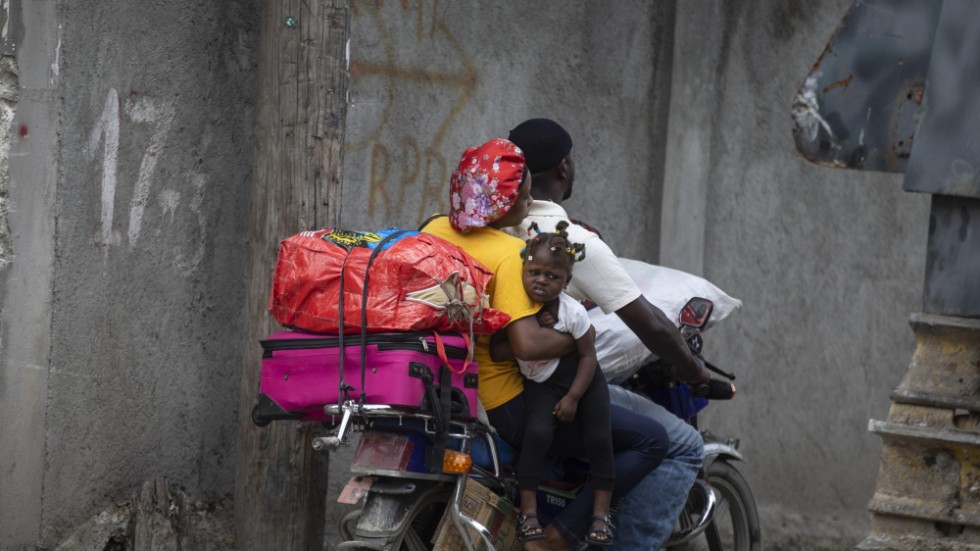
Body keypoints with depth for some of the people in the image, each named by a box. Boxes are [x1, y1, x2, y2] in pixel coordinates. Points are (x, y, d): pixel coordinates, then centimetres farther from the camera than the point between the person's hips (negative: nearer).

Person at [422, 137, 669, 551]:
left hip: (449, 389, 9)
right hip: (505, 405, -9)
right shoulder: (511, 254, -21)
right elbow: (527, 344, -31)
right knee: (651, 440, -8)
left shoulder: (435, 230, 2)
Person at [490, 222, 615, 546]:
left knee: (598, 437, -9)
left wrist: (573, 398, -15)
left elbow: (588, 355, -10)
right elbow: (496, 352, -19)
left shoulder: (573, 312, -18)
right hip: (540, 383, 0)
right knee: (537, 431, -23)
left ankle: (601, 511, 5)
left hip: (581, 378, 0)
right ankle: (528, 510, -17)